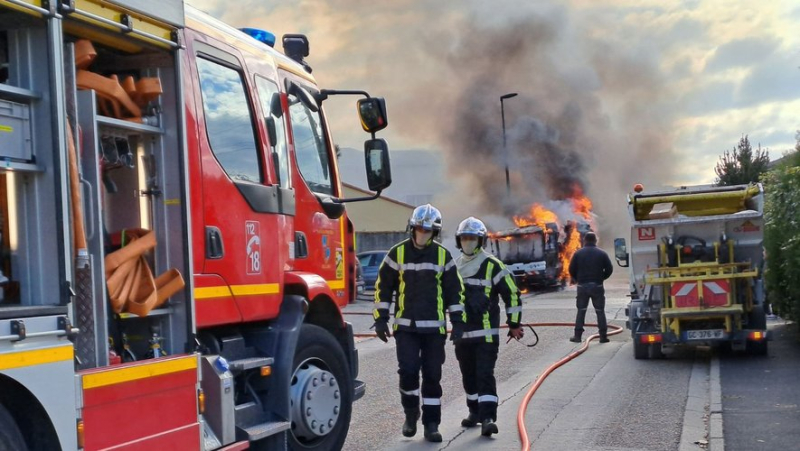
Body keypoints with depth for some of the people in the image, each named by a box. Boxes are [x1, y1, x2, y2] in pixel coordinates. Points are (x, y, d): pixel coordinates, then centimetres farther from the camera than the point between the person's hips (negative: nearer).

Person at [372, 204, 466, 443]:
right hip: (406, 326, -1)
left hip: (434, 327, 1)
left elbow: (455, 291, 7)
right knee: (408, 371, -9)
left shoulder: (443, 255, 3)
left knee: (432, 376, 3)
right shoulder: (398, 253, 0)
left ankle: (431, 423, 13)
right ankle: (410, 413, 16)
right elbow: (383, 286, 5)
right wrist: (381, 319, 0)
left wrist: (458, 322, 2)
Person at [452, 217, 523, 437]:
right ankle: (475, 412, 29)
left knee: (485, 376, -11)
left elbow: (512, 294, -4)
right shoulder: (454, 266, 11)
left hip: (486, 333, -6)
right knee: (469, 377, 14)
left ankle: (488, 418, -13)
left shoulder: (492, 265, -7)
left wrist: (514, 324, -4)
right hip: (462, 333, 6)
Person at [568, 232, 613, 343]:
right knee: (600, 311, 6)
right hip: (597, 286, 0)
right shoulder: (602, 253, 0)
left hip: (582, 286, 0)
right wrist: (601, 278, 13)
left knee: (581, 311, 7)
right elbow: (609, 269, -2)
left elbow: (571, 269, -3)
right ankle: (603, 336, 4)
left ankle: (577, 335, 4)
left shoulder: (578, 253, -1)